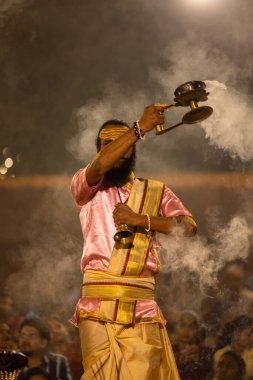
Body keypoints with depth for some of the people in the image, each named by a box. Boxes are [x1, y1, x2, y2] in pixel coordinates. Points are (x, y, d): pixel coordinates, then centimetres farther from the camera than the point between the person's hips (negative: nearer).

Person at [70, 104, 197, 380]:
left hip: (141, 308, 1)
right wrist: (141, 127, -15)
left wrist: (140, 219, -7)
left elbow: (188, 226, 3)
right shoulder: (85, 187, 12)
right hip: (97, 305, -1)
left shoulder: (155, 191, 18)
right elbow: (100, 165, -11)